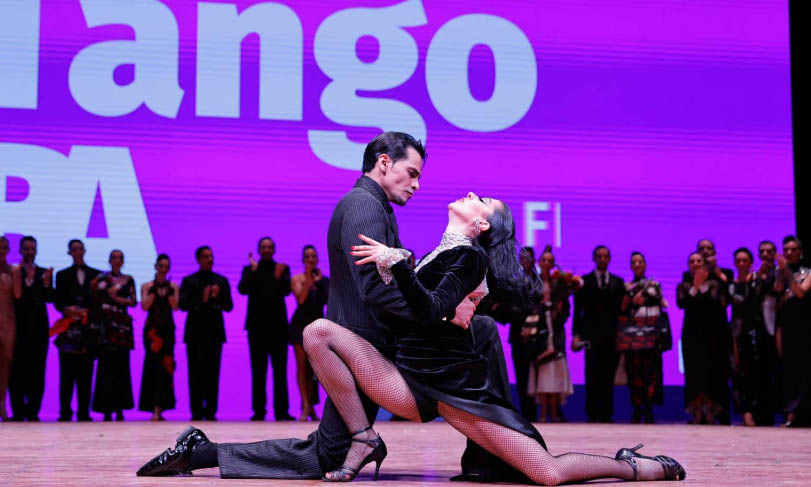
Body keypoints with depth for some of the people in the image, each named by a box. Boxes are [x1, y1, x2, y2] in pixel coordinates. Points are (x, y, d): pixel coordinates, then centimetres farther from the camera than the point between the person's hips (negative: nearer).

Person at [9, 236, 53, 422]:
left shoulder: (44, 273, 11)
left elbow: (49, 298, 1)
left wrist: (46, 282, -16)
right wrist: (19, 276, -17)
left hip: (38, 327, 2)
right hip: (19, 327, -2)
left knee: (37, 370, 0)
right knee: (17, 370, -1)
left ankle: (33, 411, 4)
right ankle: (18, 411, 3)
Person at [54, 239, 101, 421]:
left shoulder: (96, 275, 13)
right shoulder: (63, 275, 14)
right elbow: (57, 301, 7)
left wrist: (88, 311, -9)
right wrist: (67, 309, -12)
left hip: (88, 328, 0)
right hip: (69, 327, 0)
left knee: (86, 372, 0)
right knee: (67, 372, -4)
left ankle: (84, 413, 2)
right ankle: (65, 412, -1)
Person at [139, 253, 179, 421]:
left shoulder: (173, 287, 10)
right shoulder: (147, 286, 7)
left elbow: (175, 306, -3)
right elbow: (145, 306, -6)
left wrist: (168, 291, -14)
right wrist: (154, 291, -12)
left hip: (167, 328, 2)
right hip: (152, 328, -2)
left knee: (166, 364, -1)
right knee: (155, 363, -9)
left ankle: (158, 408, 2)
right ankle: (157, 408, -8)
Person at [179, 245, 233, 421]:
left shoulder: (221, 281, 13)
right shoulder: (189, 281, 9)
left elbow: (229, 306, 7)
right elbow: (182, 304, -3)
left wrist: (218, 297, -11)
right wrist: (201, 301, -15)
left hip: (214, 332, 1)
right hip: (195, 332, -1)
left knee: (212, 372, -3)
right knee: (196, 373, -1)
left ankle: (210, 411, -1)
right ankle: (196, 412, 2)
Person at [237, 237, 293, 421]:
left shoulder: (283, 268, 8)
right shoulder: (249, 269, 9)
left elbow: (286, 291, -7)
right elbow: (243, 289, -7)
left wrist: (279, 277, -25)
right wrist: (253, 271, -17)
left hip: (278, 325, 0)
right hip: (257, 325, 0)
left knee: (280, 369, -2)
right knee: (258, 370, 1)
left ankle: (281, 411, -2)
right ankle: (259, 410, 2)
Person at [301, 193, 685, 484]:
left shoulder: (470, 257, -5)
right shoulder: (440, 254, 19)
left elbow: (431, 311, -23)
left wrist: (395, 261, -24)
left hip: (457, 386, -7)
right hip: (411, 383, 7)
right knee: (319, 332, -11)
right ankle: (365, 441, -8)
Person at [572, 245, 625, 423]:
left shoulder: (618, 282, 15)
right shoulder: (584, 281, 8)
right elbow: (578, 310, 3)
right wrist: (576, 334, -6)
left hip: (613, 335, 2)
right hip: (592, 335, -2)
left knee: (609, 376, 1)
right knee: (593, 376, -4)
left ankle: (606, 413, 6)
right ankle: (592, 414, 2)